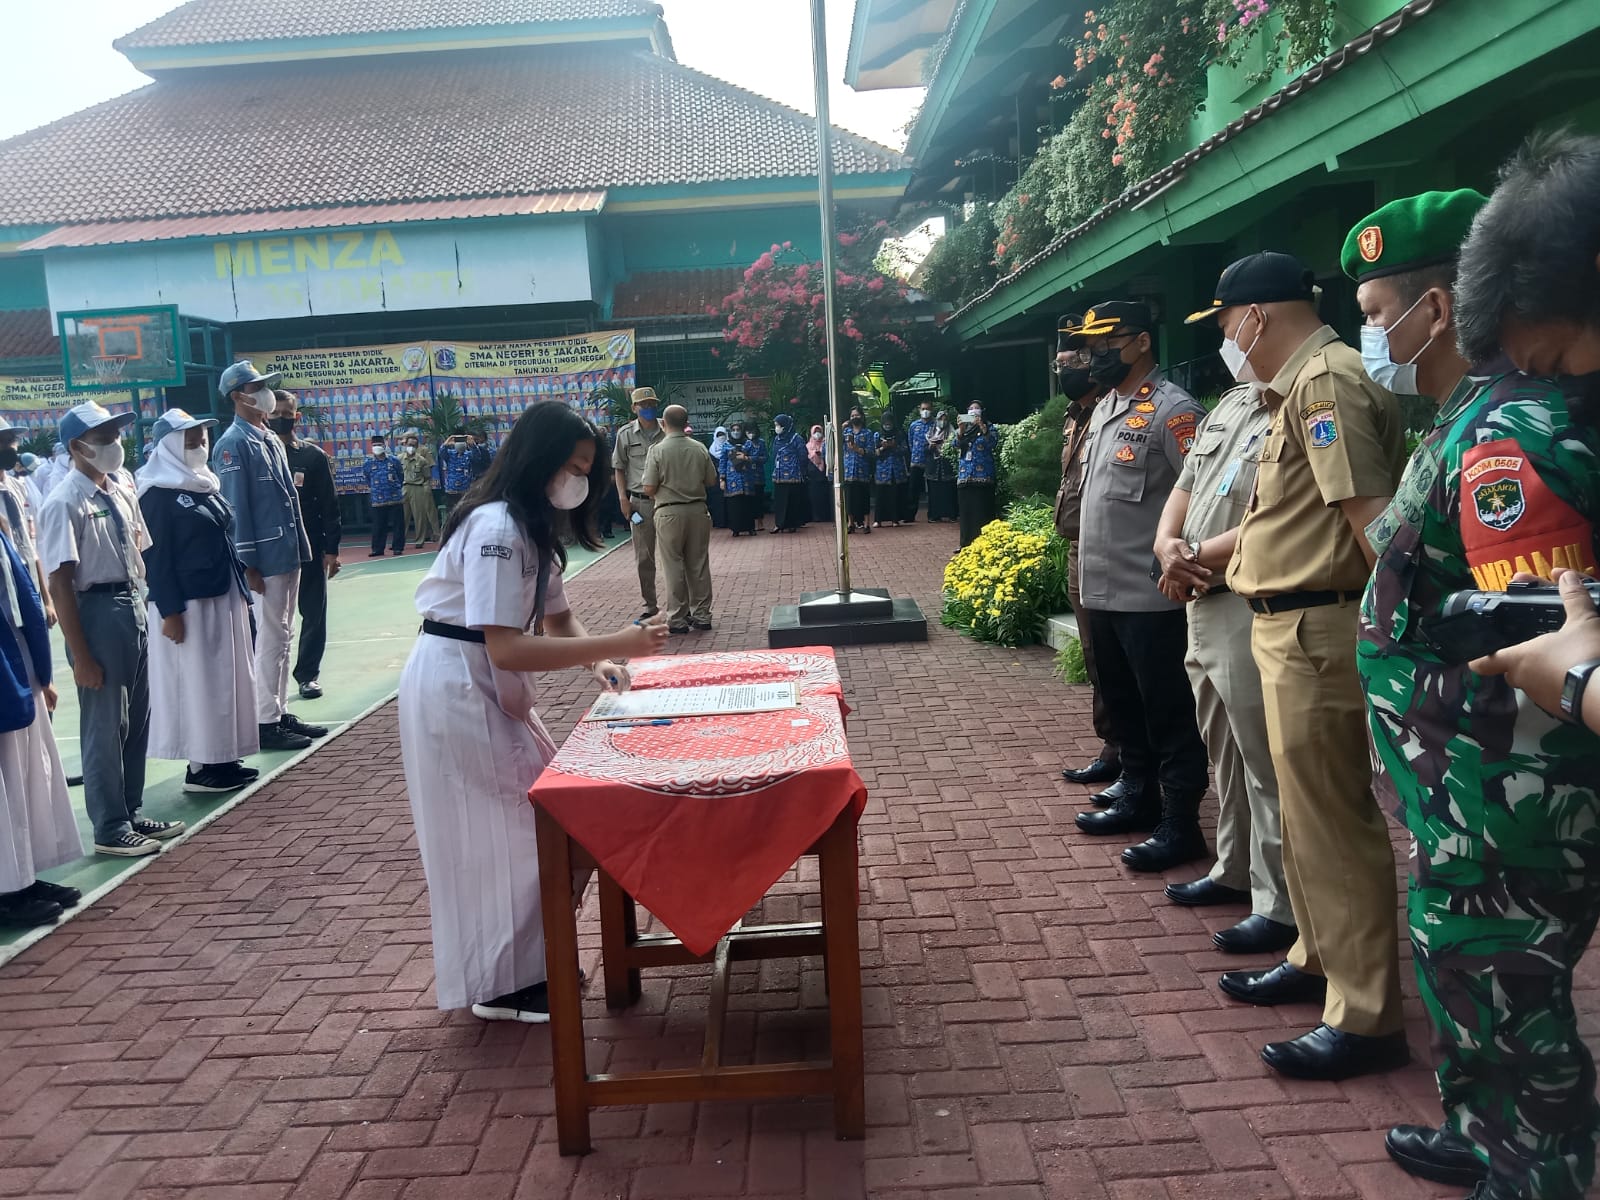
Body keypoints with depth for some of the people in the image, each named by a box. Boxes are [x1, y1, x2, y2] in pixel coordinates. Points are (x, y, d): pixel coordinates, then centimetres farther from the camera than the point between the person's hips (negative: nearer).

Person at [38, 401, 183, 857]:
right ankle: (110, 829, 18)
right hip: (96, 613, -8)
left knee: (137, 721, 17)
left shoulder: (121, 493, 8)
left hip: (132, 609, 8)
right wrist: (80, 655, -19)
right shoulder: (65, 503, -16)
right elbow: (60, 583, -18)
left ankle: (130, 814, 32)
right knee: (105, 726, 3)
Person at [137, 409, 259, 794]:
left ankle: (223, 759, 20)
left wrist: (241, 593, 15)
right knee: (198, 682, -3)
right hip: (188, 603, -8)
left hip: (224, 597, 8)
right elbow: (156, 557, -14)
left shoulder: (205, 484, 14)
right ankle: (199, 768, 6)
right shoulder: (158, 494, -10)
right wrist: (170, 610, -18)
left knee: (228, 678, 11)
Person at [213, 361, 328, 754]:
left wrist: (299, 548, 16)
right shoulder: (233, 444, -11)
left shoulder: (272, 438, 15)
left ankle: (280, 713, 22)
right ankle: (266, 724, 5)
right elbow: (236, 507, -14)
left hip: (288, 554, 9)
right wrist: (248, 565, -17)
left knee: (283, 637, 14)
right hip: (265, 558, -9)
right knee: (270, 640, -3)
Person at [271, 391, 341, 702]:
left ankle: (308, 674, 18)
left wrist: (331, 549, -5)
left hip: (310, 548, 0)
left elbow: (329, 504, 0)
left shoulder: (314, 455, 1)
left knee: (313, 614, 5)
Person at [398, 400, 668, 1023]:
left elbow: (556, 618, 10)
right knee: (502, 830, -1)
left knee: (536, 816, 13)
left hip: (487, 689, 10)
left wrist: (596, 662, -10)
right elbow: (506, 649, -30)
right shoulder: (496, 529, -24)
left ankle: (528, 961, 27)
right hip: (454, 688, -10)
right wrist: (616, 645, -32)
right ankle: (501, 986, 14)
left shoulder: (535, 526, 8)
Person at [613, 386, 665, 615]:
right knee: (643, 557, 7)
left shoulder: (667, 431, 1)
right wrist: (623, 497, -1)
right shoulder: (626, 434, 3)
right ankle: (650, 605, 18)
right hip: (640, 501, 1)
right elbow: (619, 468, 8)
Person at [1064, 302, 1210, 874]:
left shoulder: (1172, 410, -13)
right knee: (1124, 708, 20)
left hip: (1152, 597, -9)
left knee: (1171, 717, 1)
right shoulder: (1104, 408, 15)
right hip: (1102, 592, 9)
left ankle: (1180, 825, 11)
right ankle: (1138, 797, 34)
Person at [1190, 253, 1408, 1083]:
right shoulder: (1301, 385, 15)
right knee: (1306, 813, 20)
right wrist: (1214, 554, 26)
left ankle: (1366, 1020, 8)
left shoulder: (1327, 381, -16)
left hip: (1318, 632, -10)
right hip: (1292, 628, 10)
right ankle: (1318, 960, 35)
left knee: (1333, 825, -3)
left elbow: (1373, 517, -23)